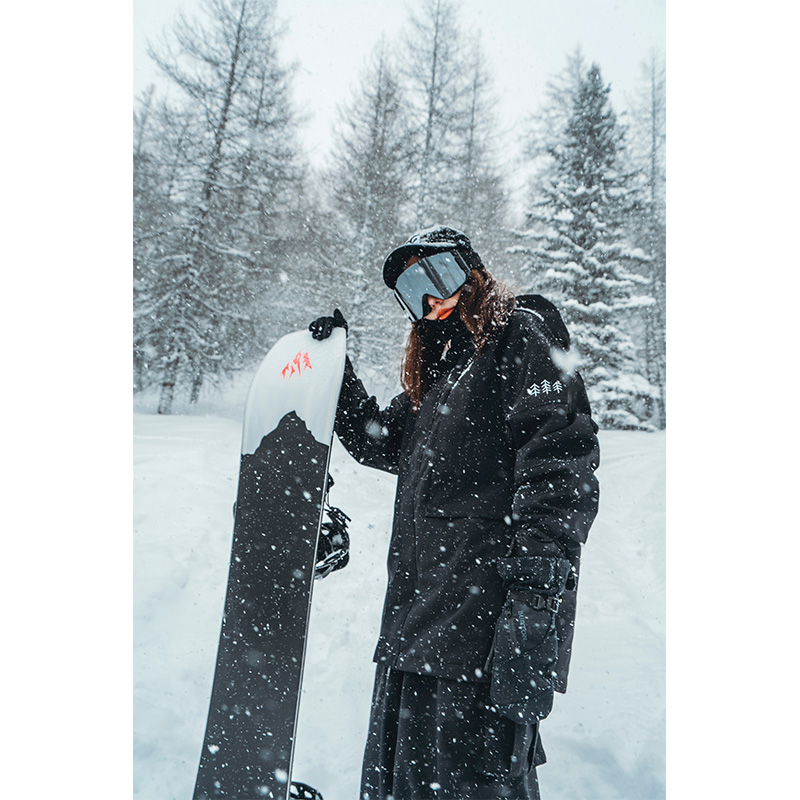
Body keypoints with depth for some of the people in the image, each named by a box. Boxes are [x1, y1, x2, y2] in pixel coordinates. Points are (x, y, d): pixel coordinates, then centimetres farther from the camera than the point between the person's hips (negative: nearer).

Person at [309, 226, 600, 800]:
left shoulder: (522, 334, -2)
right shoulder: (438, 368, 23)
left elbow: (561, 462, -14)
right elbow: (378, 441, 32)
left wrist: (538, 586, -22)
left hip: (485, 615, -8)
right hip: (420, 613, 9)